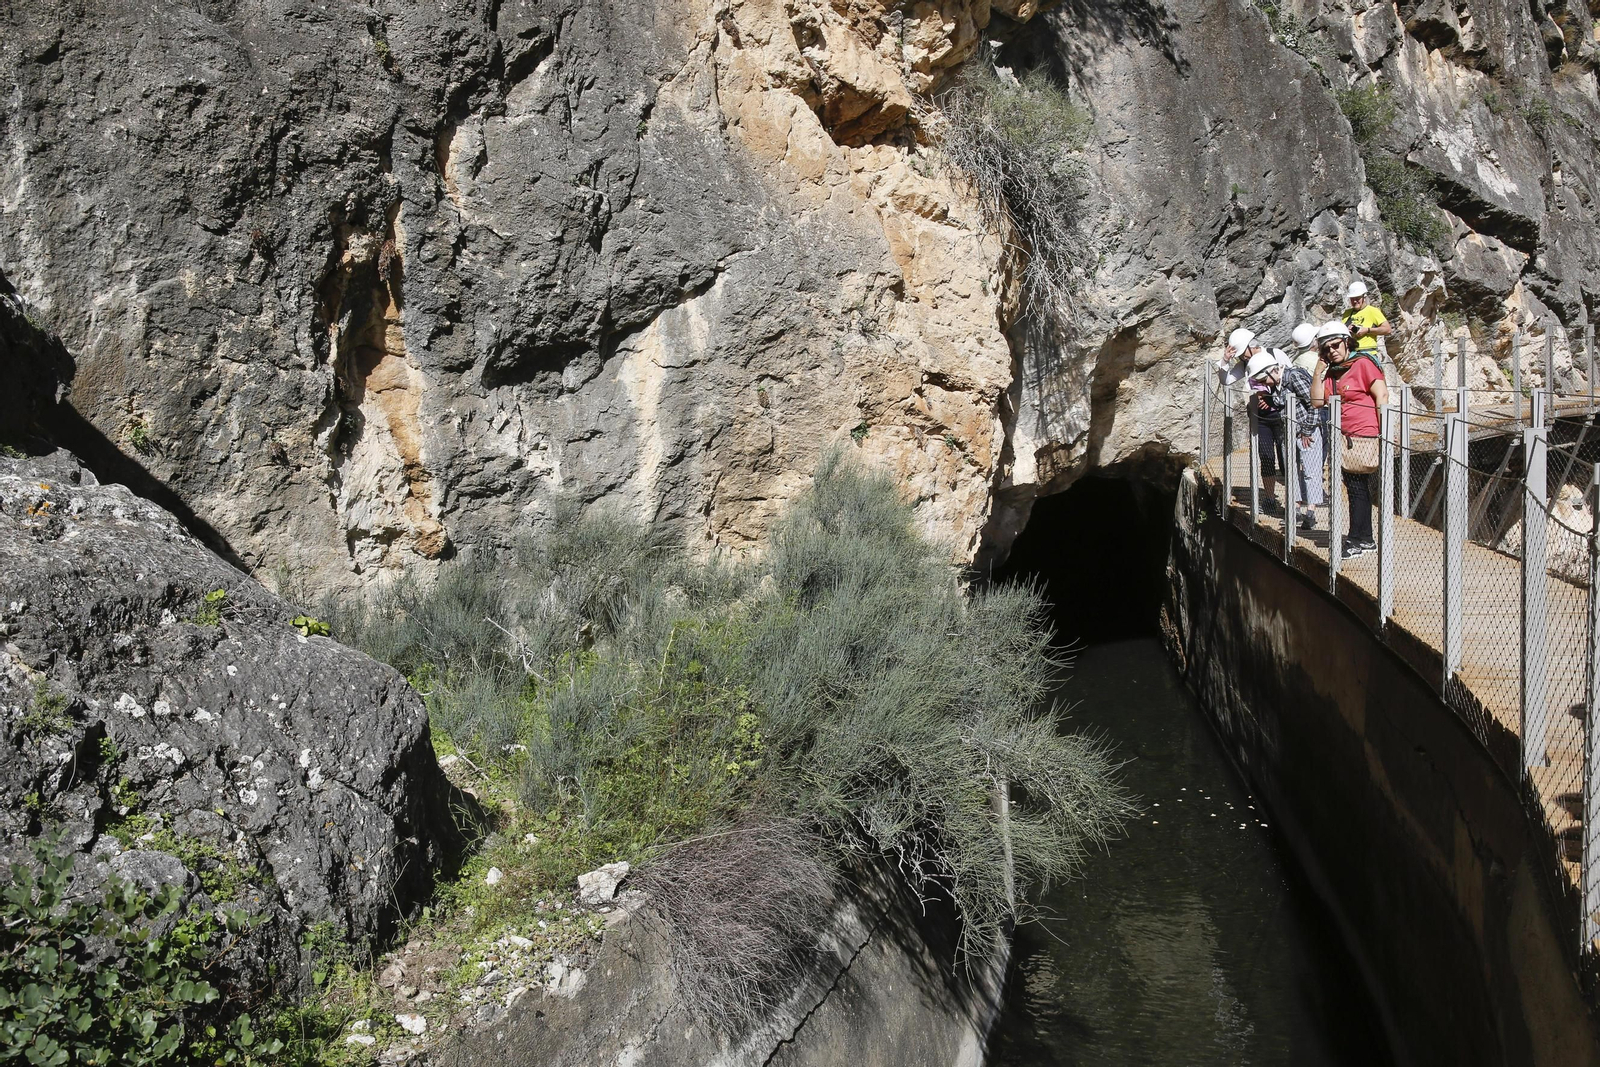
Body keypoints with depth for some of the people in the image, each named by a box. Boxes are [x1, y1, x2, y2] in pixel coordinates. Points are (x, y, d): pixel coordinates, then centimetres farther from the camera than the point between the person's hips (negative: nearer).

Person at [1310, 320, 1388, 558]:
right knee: (1356, 489, 13)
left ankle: (1357, 541, 1)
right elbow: (1317, 401, 6)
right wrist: (1319, 369, 1)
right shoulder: (1331, 372, 12)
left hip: (1364, 437, -8)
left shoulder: (1362, 364, -9)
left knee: (1357, 489, -5)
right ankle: (1366, 540, 21)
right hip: (1344, 440, 8)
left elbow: (1382, 395, -13)